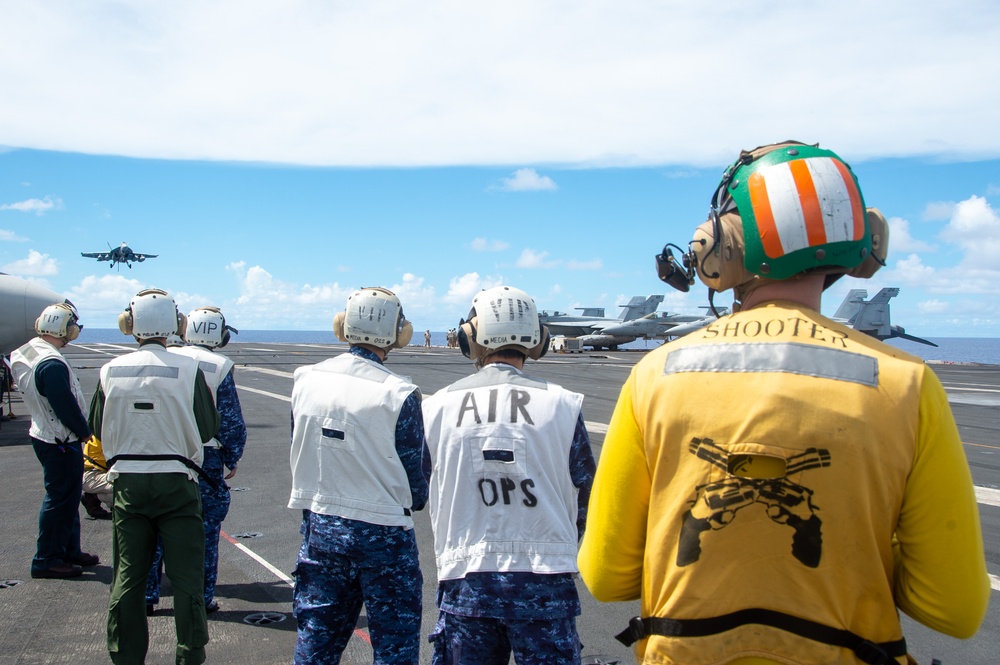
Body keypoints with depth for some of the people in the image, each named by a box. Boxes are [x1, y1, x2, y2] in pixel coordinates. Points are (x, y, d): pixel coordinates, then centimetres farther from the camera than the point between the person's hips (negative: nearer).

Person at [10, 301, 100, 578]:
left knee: (67, 496, 19)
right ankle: (46, 560, 9)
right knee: (60, 499, 0)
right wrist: (84, 431, -8)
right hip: (60, 442, -10)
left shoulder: (27, 353, 6)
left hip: (44, 434, 10)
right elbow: (66, 405, -24)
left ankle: (69, 550, 29)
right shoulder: (51, 363, -26)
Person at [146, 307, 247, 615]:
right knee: (205, 528, 10)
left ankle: (147, 595, 22)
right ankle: (201, 597, 16)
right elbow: (232, 422, -5)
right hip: (204, 456, -3)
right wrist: (232, 460, 8)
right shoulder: (220, 367, -7)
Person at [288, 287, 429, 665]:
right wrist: (417, 499, 12)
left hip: (319, 525, 5)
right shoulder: (399, 394, -19)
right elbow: (415, 478, -10)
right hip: (382, 534, -4)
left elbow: (299, 453, 7)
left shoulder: (306, 380, -4)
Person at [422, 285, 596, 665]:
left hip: (465, 580, 1)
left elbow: (430, 494, 8)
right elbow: (583, 497, 2)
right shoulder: (562, 404, -7)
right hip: (545, 582, -1)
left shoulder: (437, 406, -4)